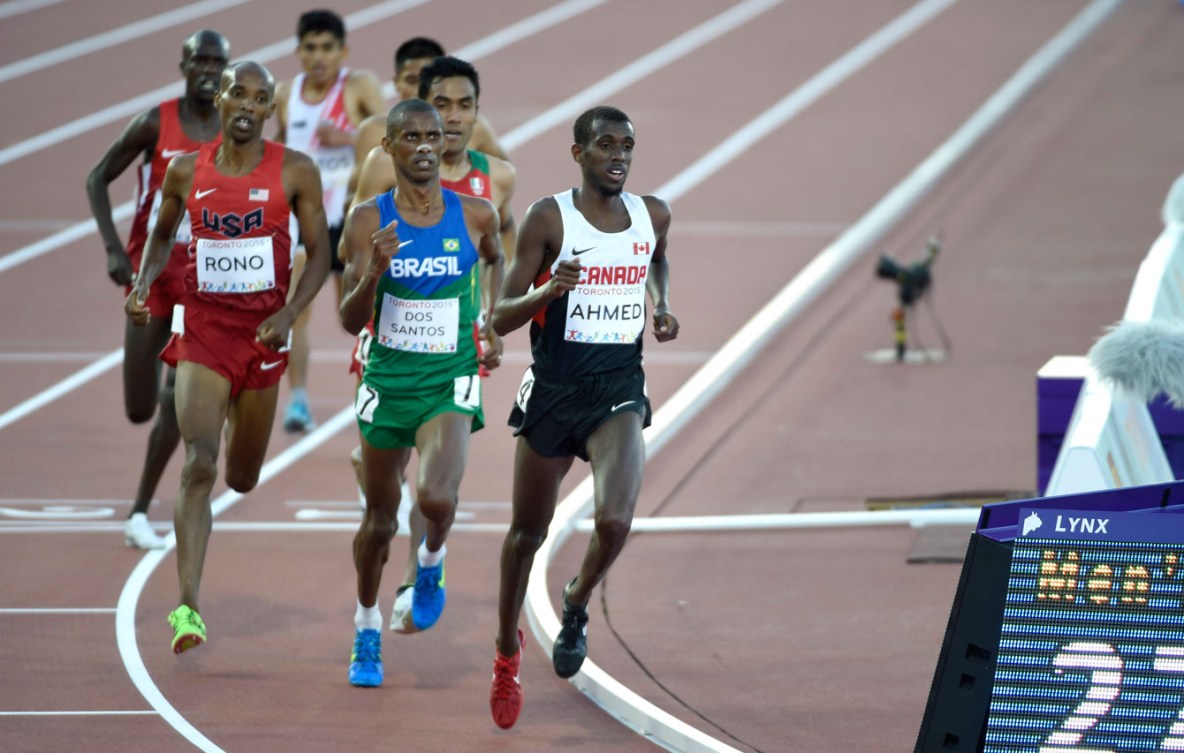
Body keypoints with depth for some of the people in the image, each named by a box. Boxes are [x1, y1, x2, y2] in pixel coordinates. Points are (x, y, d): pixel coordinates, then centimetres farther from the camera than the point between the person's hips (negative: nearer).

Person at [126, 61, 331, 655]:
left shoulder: (295, 172, -4)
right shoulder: (186, 171, 0)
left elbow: (319, 253, 1)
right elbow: (162, 234, 17)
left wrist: (290, 314, -14)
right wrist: (143, 286, -2)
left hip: (262, 336, 1)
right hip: (202, 332, -1)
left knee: (241, 478, 16)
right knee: (199, 466, -18)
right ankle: (188, 608, -22)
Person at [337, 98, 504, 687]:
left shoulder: (476, 216, -4)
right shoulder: (368, 221, -8)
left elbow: (496, 260, 21)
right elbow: (351, 321, -10)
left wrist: (494, 327, 12)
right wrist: (374, 272, -28)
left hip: (450, 383, -1)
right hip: (388, 380, 1)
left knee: (436, 497, -26)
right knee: (380, 518, 12)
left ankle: (432, 561, 11)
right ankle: (367, 628, 37)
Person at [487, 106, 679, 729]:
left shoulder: (653, 215, 2)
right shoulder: (548, 218, -9)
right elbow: (501, 318, -9)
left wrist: (662, 307, 8)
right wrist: (546, 291, -28)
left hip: (618, 392, 1)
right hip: (552, 391, -1)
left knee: (614, 522, -21)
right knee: (528, 531, 12)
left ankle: (577, 605, 12)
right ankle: (508, 646, 37)